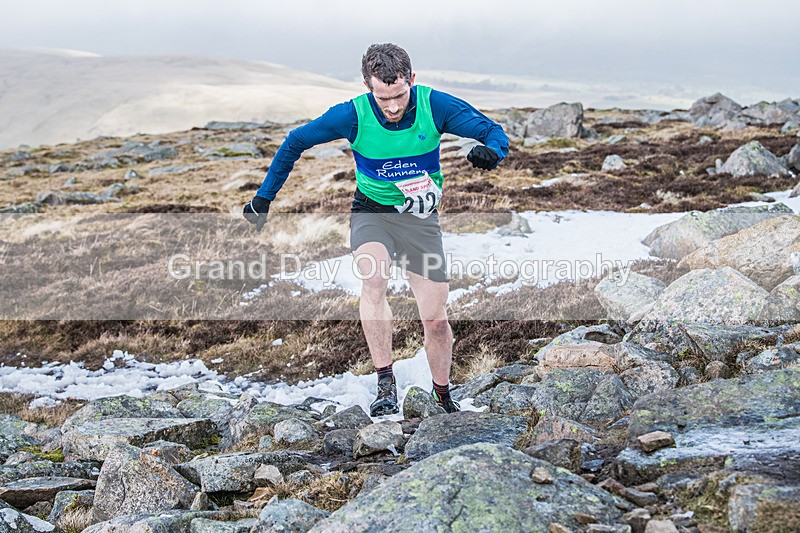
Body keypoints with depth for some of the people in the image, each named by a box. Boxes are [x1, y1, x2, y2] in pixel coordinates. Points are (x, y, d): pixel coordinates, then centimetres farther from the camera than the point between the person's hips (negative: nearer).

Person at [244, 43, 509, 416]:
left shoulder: (435, 106, -17)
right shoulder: (353, 115, -18)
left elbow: (493, 131, -11)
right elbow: (295, 142, -5)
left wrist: (491, 151, -35)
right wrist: (263, 198, -4)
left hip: (420, 218, 1)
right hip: (371, 212, -1)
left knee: (436, 319, 1)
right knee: (373, 278, -33)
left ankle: (443, 399, 25)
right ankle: (385, 383, -27)